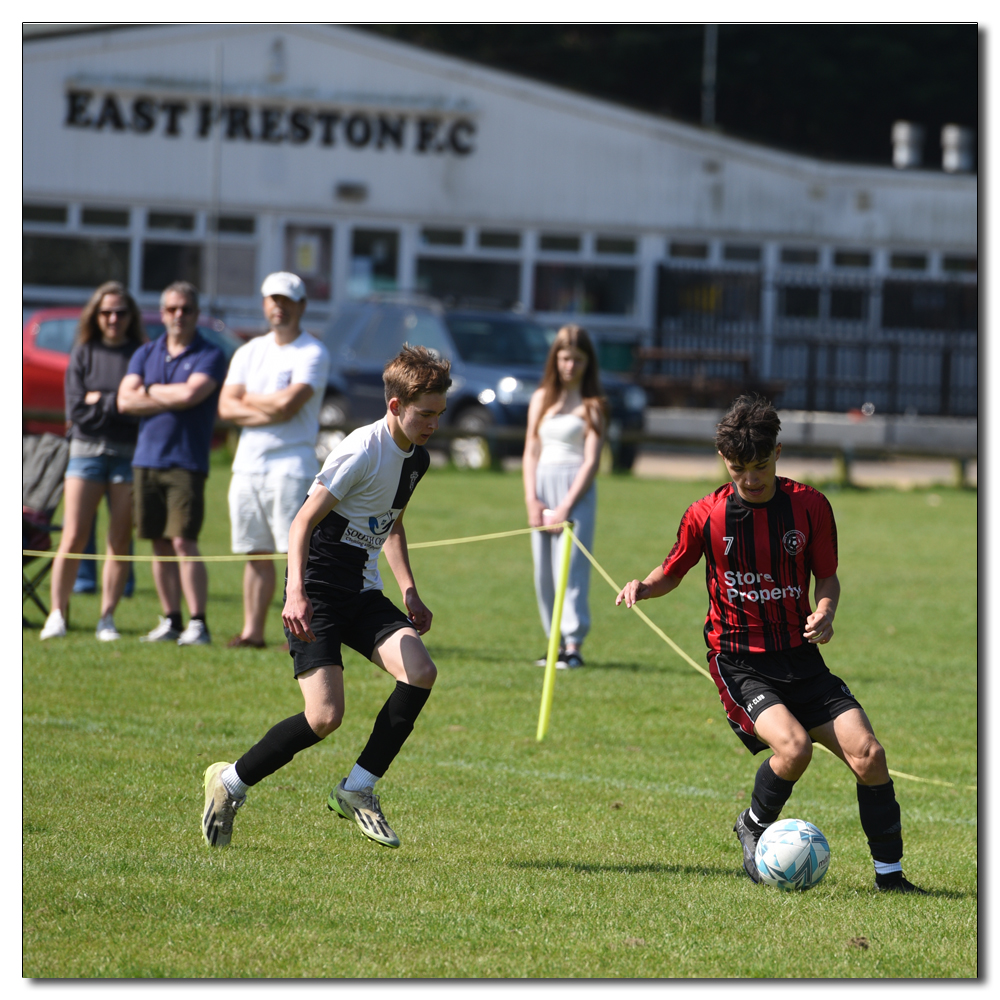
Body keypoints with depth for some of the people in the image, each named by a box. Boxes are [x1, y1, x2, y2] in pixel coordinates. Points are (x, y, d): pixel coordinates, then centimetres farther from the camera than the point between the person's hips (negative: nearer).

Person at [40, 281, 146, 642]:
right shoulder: (83, 354, 7)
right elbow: (76, 412, 0)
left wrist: (99, 401, -6)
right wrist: (118, 403, -6)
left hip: (129, 453, 0)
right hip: (86, 450, 0)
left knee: (120, 542, 0)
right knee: (73, 538, -8)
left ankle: (107, 619, 6)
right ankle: (57, 614, -3)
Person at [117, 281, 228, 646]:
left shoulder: (210, 356, -2)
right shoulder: (146, 354, 13)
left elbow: (191, 394, -18)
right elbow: (125, 401, 1)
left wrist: (150, 390, -3)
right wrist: (173, 398, -7)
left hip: (186, 462, -5)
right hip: (147, 460, 5)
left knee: (184, 542, -12)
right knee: (160, 545, 7)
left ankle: (198, 623, -10)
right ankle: (170, 621, 13)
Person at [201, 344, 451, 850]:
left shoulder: (416, 458, 8)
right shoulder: (361, 452, -18)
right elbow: (303, 521, -19)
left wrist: (410, 593, 18)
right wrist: (296, 593, -30)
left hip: (363, 592, 8)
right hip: (318, 593, -8)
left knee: (420, 674, -15)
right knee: (325, 716, -18)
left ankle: (356, 790, -2)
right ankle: (230, 782, 5)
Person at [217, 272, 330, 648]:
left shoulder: (312, 353, -3)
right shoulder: (249, 352, 16)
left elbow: (289, 402, -17)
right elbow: (226, 406, 4)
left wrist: (250, 399, 0)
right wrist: (272, 411, -10)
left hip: (291, 464, -6)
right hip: (248, 462, 6)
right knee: (256, 553, 7)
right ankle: (252, 631, 9)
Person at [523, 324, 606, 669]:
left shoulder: (591, 405, -2)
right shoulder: (541, 399, 12)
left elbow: (591, 461, -7)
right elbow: (531, 451, 11)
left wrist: (567, 507, -13)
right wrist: (531, 500, -1)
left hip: (576, 489, -5)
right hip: (543, 485, 5)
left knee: (570, 569, -12)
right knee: (543, 572, 3)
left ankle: (573, 645, -15)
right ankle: (557, 642, 9)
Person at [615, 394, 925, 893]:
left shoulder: (809, 506, -2)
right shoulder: (706, 515, -4)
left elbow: (827, 576, 11)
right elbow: (673, 572, 11)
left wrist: (825, 612, -10)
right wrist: (643, 587, -10)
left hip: (800, 659, 2)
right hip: (739, 662, -2)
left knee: (867, 754, -12)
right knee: (793, 746, -28)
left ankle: (889, 872, 4)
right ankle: (754, 828, 3)